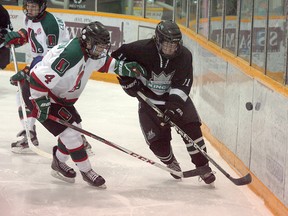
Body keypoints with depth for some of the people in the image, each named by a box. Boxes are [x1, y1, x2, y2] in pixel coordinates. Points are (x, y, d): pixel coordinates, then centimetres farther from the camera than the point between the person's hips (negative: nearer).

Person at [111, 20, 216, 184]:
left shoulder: (184, 55, -17)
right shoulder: (142, 49, -23)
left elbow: (182, 84, -19)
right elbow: (117, 56, -9)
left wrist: (175, 104, -32)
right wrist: (128, 81, -14)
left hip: (176, 97, 1)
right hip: (148, 99, -1)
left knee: (191, 129, -15)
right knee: (158, 140, -6)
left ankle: (203, 167, -2)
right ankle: (171, 162, 26)